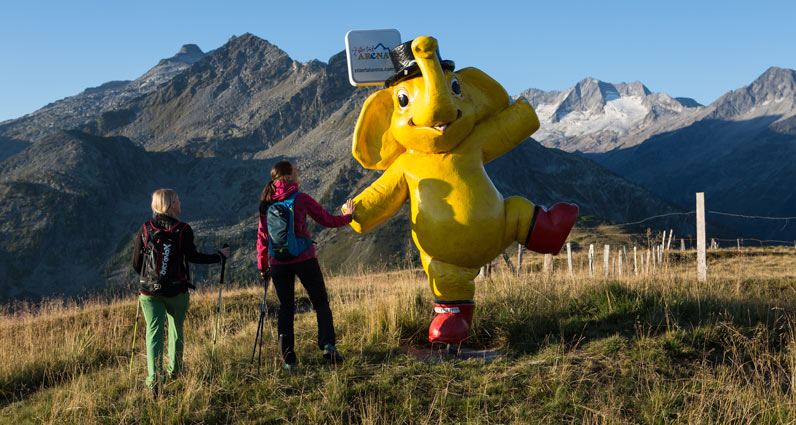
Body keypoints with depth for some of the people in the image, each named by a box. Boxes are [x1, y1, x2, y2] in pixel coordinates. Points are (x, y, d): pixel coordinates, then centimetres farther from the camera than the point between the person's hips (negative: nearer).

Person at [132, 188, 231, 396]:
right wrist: (219, 256, -3)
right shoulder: (183, 229, -7)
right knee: (176, 327, 20)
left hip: (149, 291, 1)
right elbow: (192, 256, -15)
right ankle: (174, 369, 32)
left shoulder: (145, 229, 1)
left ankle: (154, 378, -12)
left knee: (154, 332, 2)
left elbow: (136, 263, 5)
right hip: (176, 291, -1)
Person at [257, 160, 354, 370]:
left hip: (278, 263, 3)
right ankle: (328, 344, -10)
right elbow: (328, 220, 4)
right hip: (304, 258, -3)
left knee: (285, 308, 11)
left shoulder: (266, 203, 5)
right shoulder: (301, 199, -4)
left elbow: (262, 235, 8)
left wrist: (263, 265, 17)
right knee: (321, 302, 9)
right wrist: (347, 216, 23)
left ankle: (288, 359, 7)